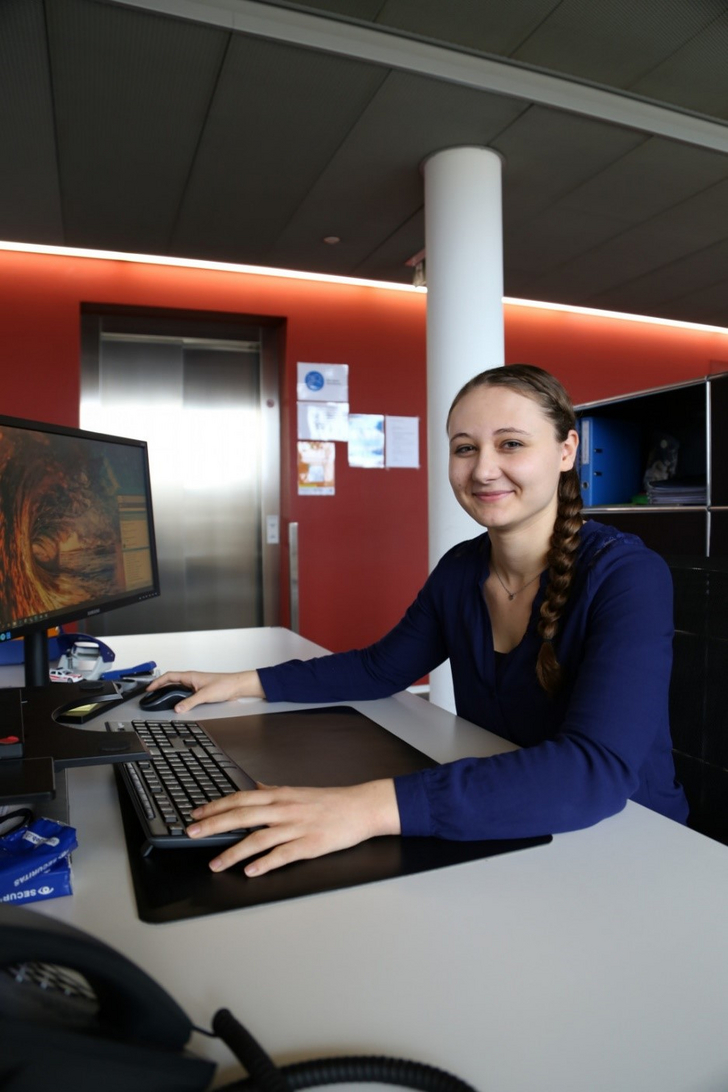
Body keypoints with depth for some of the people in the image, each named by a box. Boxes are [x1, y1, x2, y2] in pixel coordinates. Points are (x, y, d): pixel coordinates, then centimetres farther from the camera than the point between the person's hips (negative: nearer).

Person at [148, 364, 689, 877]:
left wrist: (375, 806, -42)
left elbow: (597, 770, -33)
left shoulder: (629, 576, -20)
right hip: (498, 837, 5)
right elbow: (381, 668, 11)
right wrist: (246, 683, 3)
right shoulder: (461, 568, -1)